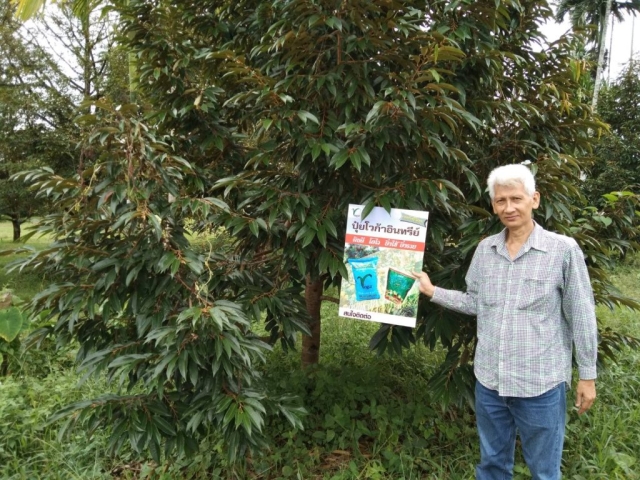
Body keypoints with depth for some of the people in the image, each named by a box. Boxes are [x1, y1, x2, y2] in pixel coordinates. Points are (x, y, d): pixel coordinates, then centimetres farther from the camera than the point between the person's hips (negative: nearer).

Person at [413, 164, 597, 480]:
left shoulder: (564, 250, -11)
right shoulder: (485, 250, 2)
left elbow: (581, 316, -6)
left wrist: (587, 375, -3)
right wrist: (432, 291, 8)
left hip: (540, 385, -4)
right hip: (489, 381, 4)